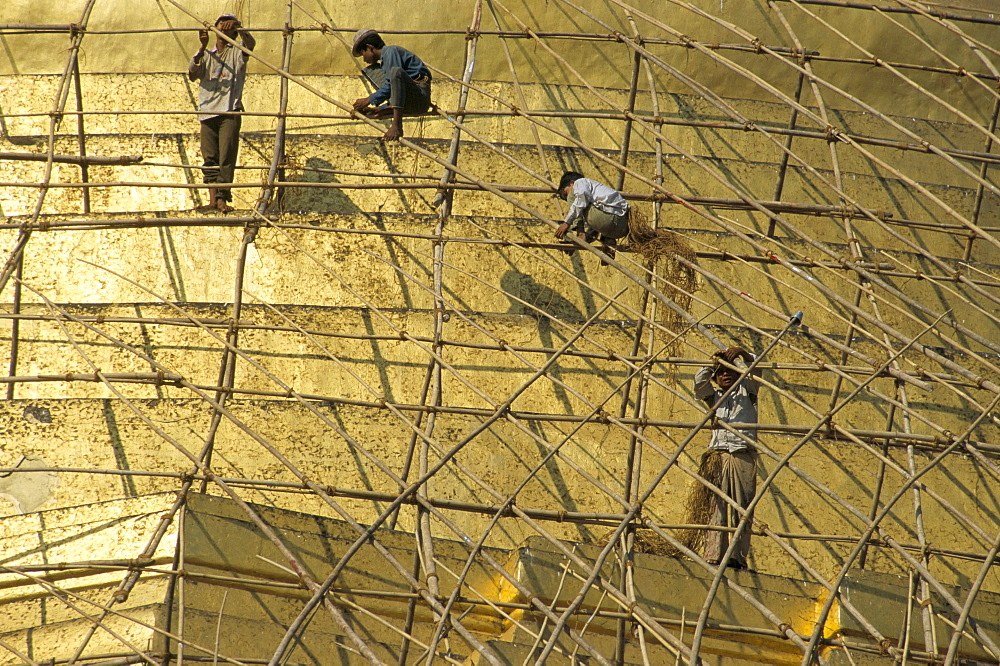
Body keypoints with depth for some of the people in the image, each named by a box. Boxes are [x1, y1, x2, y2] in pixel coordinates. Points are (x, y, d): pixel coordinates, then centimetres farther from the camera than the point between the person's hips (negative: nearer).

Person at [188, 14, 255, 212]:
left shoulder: (237, 53, 12)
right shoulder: (207, 56, 21)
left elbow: (251, 43, -10)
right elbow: (192, 74, 3)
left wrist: (237, 27, -27)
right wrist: (202, 48, -11)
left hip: (230, 112, -4)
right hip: (208, 112, 4)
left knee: (226, 157, -11)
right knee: (209, 158, -2)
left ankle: (222, 199, -14)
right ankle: (213, 199, -4)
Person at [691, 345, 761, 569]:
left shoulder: (746, 390, 19)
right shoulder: (714, 396, 25)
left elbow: (754, 369, 5)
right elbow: (700, 381, 9)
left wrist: (743, 355, -11)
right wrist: (713, 364, 1)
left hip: (743, 456, -2)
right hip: (718, 456, 2)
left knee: (741, 507, -7)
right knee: (715, 506, -8)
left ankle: (738, 557, -12)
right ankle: (714, 556, -14)